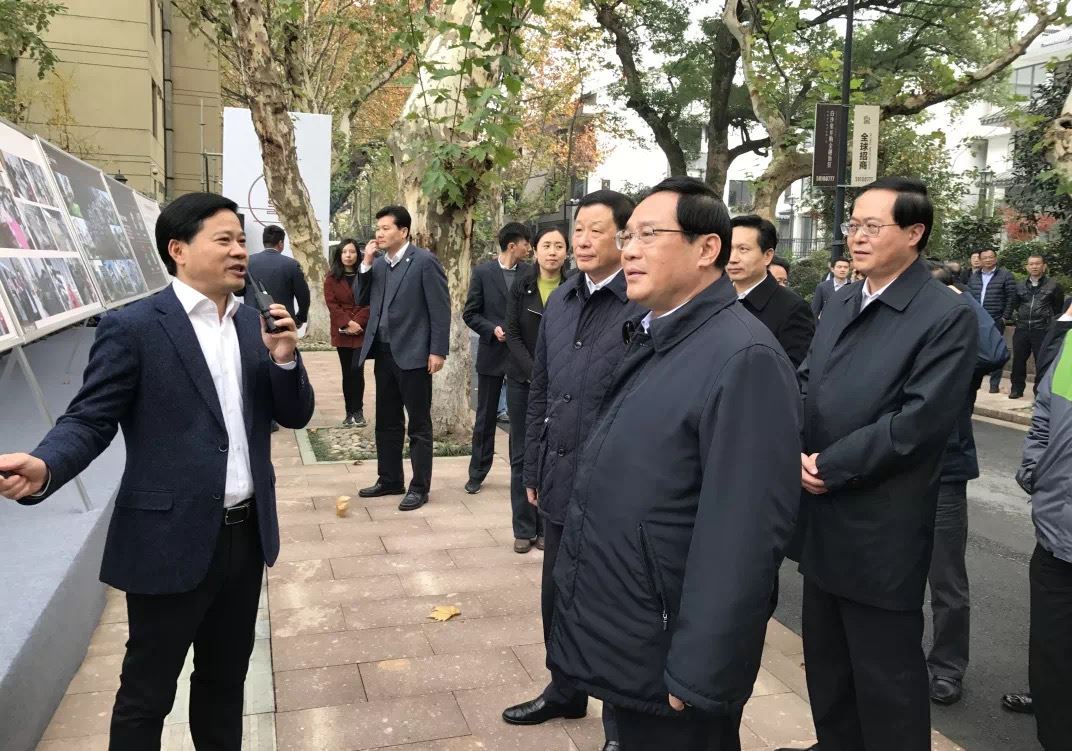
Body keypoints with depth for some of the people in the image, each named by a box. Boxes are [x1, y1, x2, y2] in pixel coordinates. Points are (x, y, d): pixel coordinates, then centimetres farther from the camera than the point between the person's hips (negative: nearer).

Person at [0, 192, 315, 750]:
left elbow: (295, 415, 7)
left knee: (226, 677, 22)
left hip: (246, 534, 6)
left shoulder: (255, 324, 6)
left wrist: (284, 357, -12)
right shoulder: (132, 327, -11)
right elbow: (89, 420, -11)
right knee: (147, 693, 11)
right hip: (172, 540, -5)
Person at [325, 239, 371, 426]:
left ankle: (357, 411, 1)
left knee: (356, 370, -11)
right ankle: (350, 412, 14)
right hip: (342, 332, 2)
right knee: (347, 373, 7)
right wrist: (347, 323, -14)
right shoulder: (331, 278, 6)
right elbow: (331, 304, -1)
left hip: (362, 331, -2)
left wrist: (358, 322, -14)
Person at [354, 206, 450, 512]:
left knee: (419, 425, 3)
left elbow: (440, 308, -11)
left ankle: (419, 487, 11)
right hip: (383, 352, 7)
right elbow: (361, 300, 11)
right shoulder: (378, 263, 10)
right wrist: (366, 263, -1)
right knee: (386, 422, 15)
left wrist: (438, 351, -15)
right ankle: (389, 479, 28)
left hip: (413, 354, -7)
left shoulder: (425, 261, -10)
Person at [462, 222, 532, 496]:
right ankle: (477, 473, 20)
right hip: (492, 354, -1)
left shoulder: (530, 273, 0)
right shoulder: (483, 272, -4)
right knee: (485, 417, 9)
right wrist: (493, 329, -15)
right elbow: (470, 314, -1)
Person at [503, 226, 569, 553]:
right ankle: (524, 528, 12)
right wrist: (535, 374, -12)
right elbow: (513, 335, -1)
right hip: (523, 381, 1)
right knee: (522, 455, 5)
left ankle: (548, 526, 11)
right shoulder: (521, 287, 3)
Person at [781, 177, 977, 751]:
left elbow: (920, 421, -20)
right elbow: (803, 386, 10)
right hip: (822, 519, 7)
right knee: (825, 665, 21)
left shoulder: (947, 316, -13)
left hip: (882, 532, -7)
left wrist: (829, 466, -16)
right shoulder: (838, 308, 11)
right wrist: (798, 454, -8)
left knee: (886, 678, 8)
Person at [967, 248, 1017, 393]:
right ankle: (975, 381, 17)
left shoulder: (1005, 275, -2)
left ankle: (994, 384, 6)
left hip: (996, 321, -4)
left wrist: (1005, 317, -9)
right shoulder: (974, 276, 12)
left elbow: (1011, 298, -5)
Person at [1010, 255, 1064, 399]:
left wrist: (1048, 319, 13)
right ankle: (1017, 388, 18)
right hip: (1021, 329, 3)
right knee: (1018, 360, 6)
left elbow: (1058, 307, 8)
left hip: (1043, 330, -3)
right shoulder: (1020, 286, 8)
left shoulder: (1053, 285, -1)